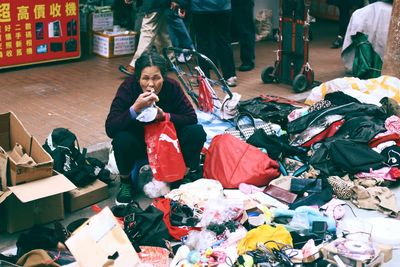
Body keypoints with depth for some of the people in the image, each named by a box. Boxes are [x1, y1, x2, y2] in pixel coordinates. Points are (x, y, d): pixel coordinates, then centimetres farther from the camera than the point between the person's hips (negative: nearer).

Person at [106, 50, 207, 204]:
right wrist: (135, 109, -44)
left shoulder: (172, 87, -18)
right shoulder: (128, 87, -24)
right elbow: (110, 129, -30)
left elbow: (192, 118, -16)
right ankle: (125, 183, -7)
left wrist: (165, 116, -31)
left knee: (197, 132, -22)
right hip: (138, 143, -2)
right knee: (122, 138, -34)